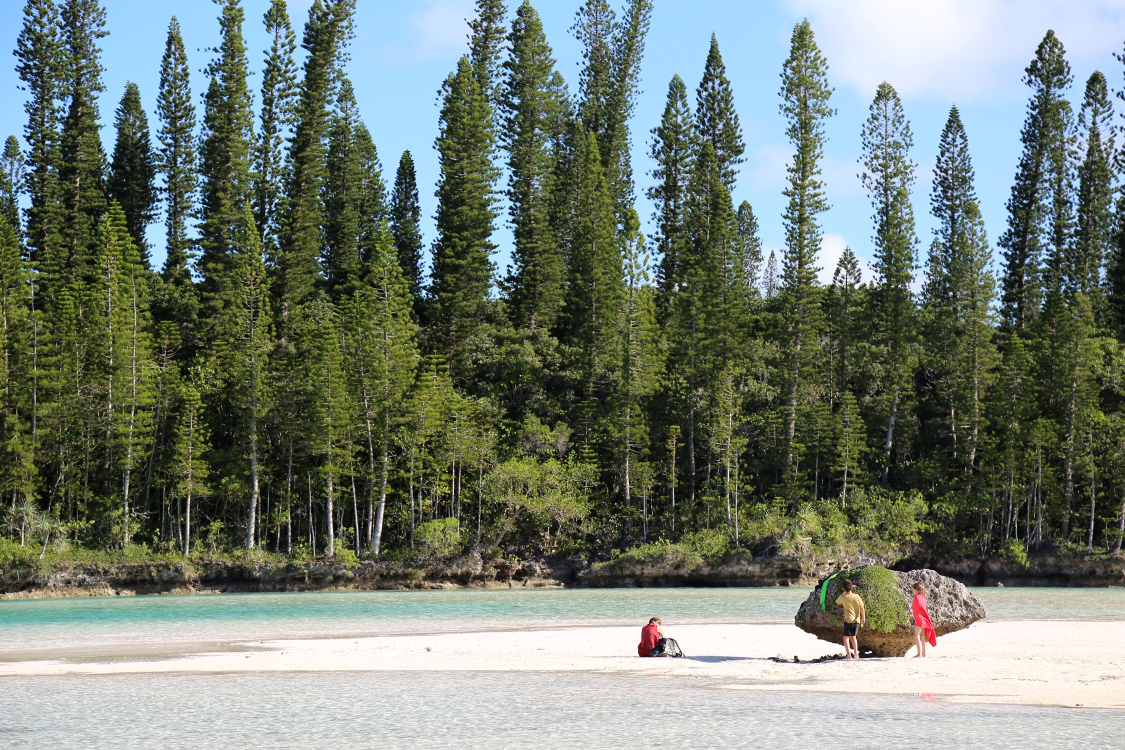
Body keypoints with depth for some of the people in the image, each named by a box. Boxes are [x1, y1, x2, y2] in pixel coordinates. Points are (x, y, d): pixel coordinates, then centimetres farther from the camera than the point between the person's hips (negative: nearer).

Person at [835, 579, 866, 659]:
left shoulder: (843, 597, -5)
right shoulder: (857, 596, -1)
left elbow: (837, 601, 18)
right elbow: (862, 608, 1)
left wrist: (844, 593, 23)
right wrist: (863, 618, 13)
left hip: (848, 620, -4)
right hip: (857, 620, 4)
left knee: (846, 637, -1)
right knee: (853, 637, 21)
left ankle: (849, 655, -14)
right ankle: (856, 654, 23)